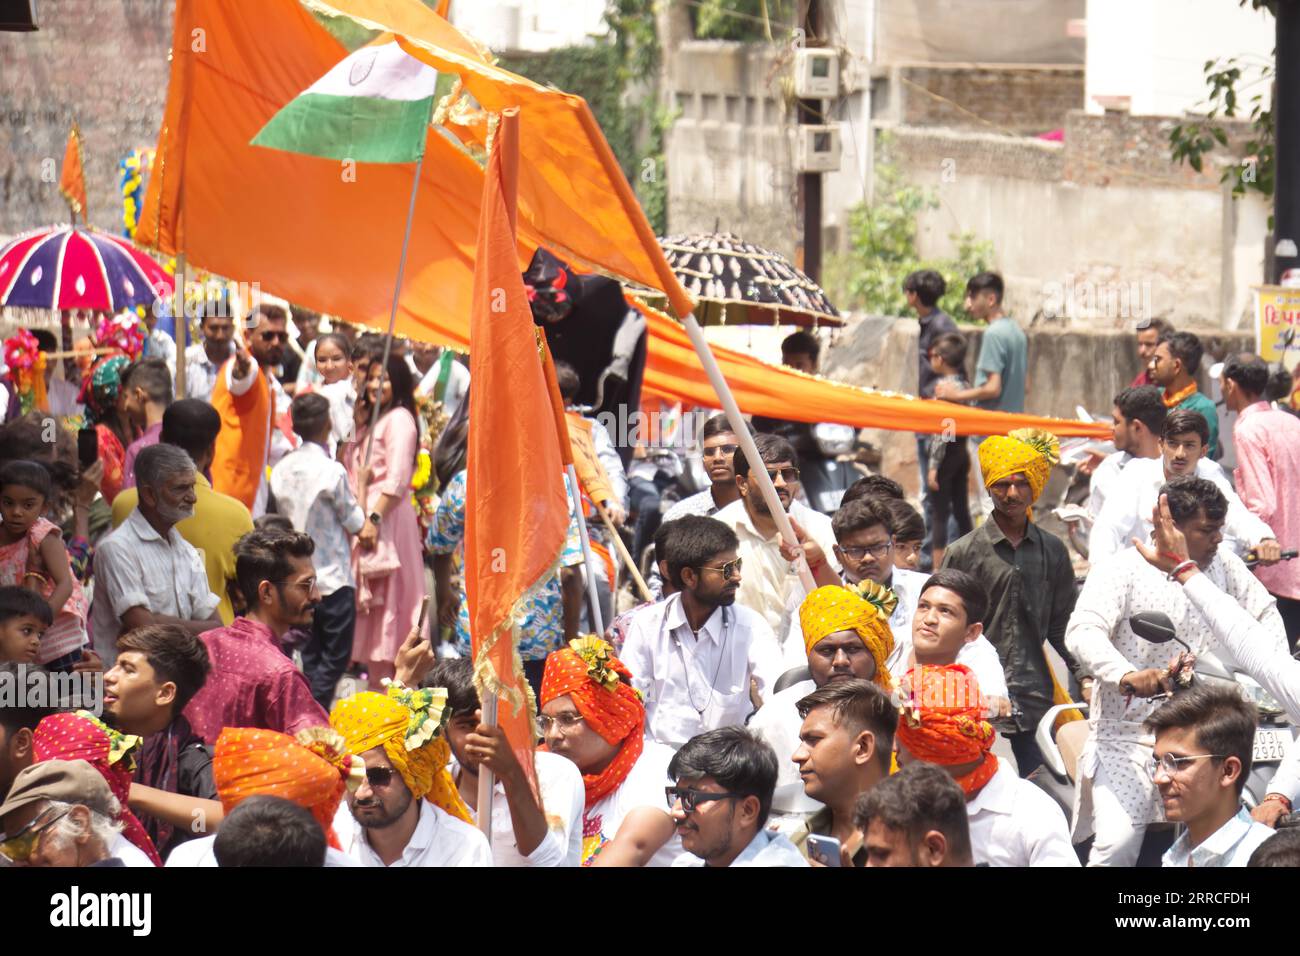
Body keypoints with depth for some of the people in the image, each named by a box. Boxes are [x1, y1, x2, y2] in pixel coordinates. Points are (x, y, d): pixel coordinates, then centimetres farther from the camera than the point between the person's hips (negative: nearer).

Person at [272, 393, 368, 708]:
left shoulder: (281, 469, 1)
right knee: (335, 659, 0)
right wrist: (361, 485, 8)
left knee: (310, 657, 15)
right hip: (333, 579, -6)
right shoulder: (332, 471, -18)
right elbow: (355, 522, -8)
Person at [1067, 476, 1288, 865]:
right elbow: (1082, 632, -23)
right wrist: (1127, 675, -40)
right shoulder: (1122, 571, -10)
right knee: (1118, 842, -21)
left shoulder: (1222, 564, 7)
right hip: (1127, 733, -5)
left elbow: (1265, 612, 17)